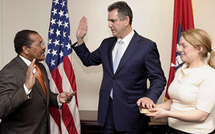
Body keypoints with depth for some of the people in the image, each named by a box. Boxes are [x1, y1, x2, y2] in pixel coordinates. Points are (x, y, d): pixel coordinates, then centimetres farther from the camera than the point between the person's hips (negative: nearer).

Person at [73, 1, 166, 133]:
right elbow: (89, 60, 21)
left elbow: (158, 79, -8)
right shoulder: (107, 43, 8)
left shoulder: (147, 46, -9)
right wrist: (80, 40, 7)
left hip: (130, 113, -5)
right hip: (107, 110, 5)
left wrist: (150, 97, -26)